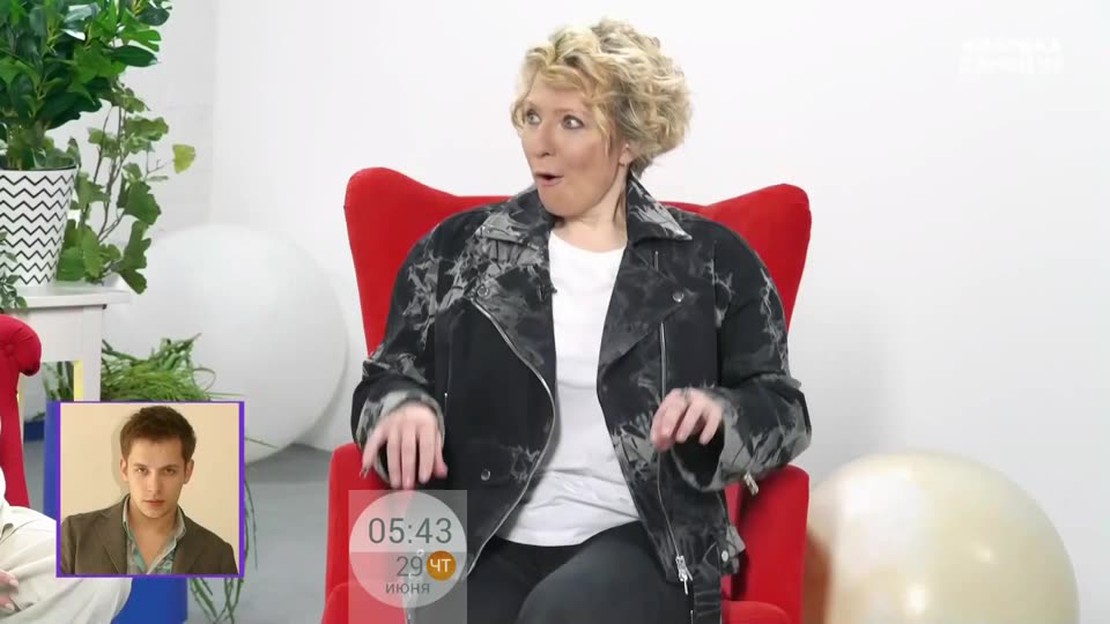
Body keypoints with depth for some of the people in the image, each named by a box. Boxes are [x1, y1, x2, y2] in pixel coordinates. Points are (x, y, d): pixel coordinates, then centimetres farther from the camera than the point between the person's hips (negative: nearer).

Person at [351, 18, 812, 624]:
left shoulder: (711, 260, 9)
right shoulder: (457, 248, 12)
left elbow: (784, 411, 9)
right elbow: (386, 381, 14)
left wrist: (716, 413, -13)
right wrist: (406, 409, -10)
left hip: (641, 541, -1)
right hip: (485, 542, 1)